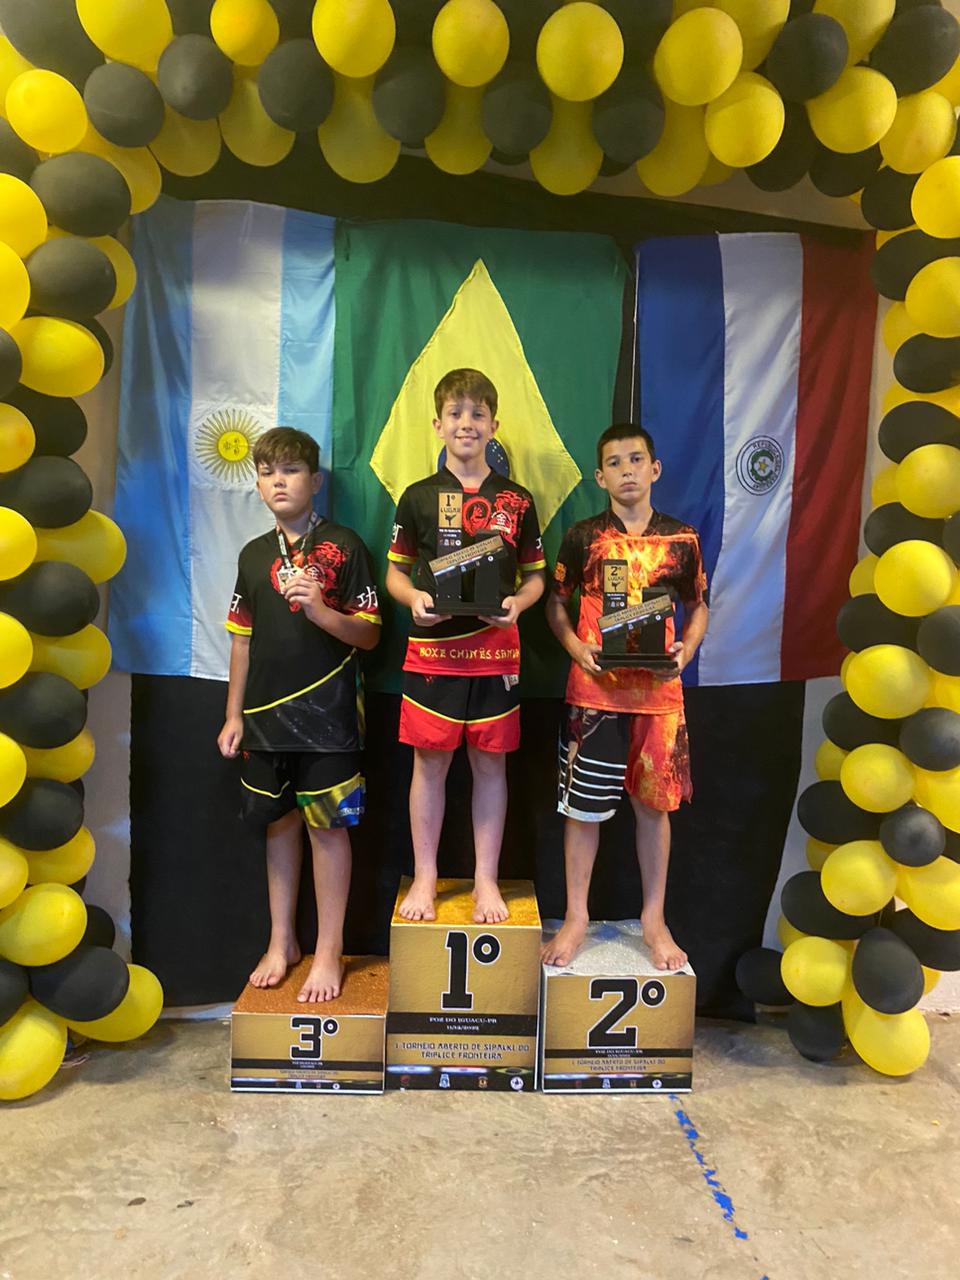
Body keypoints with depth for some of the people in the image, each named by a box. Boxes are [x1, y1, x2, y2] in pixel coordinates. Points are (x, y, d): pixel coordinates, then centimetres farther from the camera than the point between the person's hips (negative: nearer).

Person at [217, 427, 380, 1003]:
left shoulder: (344, 546, -4)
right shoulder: (254, 554, 11)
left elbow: (369, 633, -6)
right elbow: (244, 640, 14)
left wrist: (320, 610, -24)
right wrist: (234, 714, 12)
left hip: (326, 710, -5)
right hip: (266, 712, 5)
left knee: (326, 824, 1)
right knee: (279, 823, 13)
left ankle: (329, 951, 16)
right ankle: (281, 942, 29)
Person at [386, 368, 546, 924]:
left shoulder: (516, 500, 6)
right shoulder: (418, 497, 5)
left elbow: (536, 574, 11)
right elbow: (395, 570, 10)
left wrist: (517, 602, -10)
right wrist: (413, 597, -11)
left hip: (494, 649, 1)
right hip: (432, 648, 0)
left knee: (490, 763, 7)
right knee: (430, 762, 6)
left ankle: (487, 880, 22)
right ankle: (425, 878, 22)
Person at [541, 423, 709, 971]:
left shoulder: (682, 538, 4)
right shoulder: (583, 536, 0)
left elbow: (699, 607, 13)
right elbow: (555, 603, 7)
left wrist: (685, 652, -5)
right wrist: (577, 649, -10)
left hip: (659, 691, 2)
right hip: (595, 689, -1)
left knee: (655, 803, 11)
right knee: (584, 806, 5)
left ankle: (654, 920, 28)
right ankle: (576, 916, 23)